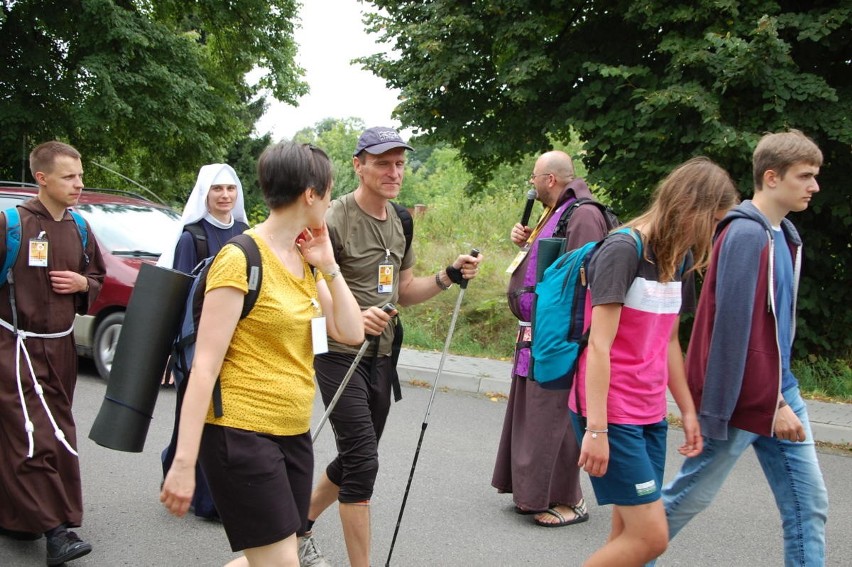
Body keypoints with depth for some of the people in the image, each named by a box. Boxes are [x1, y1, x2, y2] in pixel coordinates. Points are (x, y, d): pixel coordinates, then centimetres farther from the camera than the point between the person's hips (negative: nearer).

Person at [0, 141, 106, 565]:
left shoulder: (79, 229, 7)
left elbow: (97, 277, 18)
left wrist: (83, 284, -2)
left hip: (60, 346, 7)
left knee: (57, 432, 11)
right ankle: (55, 529, -8)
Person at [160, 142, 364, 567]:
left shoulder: (303, 260, 10)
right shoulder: (241, 259, -14)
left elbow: (351, 333, 6)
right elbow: (204, 365, -18)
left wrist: (328, 265, 0)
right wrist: (184, 462, -21)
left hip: (293, 433, 8)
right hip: (242, 434, -8)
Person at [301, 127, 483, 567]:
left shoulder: (400, 221, 10)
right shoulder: (335, 220, -15)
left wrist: (448, 277, 0)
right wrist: (352, 316, -34)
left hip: (381, 354, 8)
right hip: (340, 353, -8)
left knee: (355, 459, 17)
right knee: (362, 461, -11)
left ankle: (300, 526, 39)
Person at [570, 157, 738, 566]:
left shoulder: (679, 258, 12)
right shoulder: (623, 249, -14)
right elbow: (599, 345, -17)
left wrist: (688, 410, 16)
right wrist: (596, 429, -19)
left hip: (651, 413, 8)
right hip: (613, 413, -8)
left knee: (629, 531, 8)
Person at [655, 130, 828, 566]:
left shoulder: (783, 235, 9)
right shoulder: (745, 234, -18)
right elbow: (734, 329, -22)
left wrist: (782, 395, 12)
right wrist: (773, 404, -18)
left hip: (779, 393, 8)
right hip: (744, 399, -8)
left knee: (809, 502, 8)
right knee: (690, 496, 7)